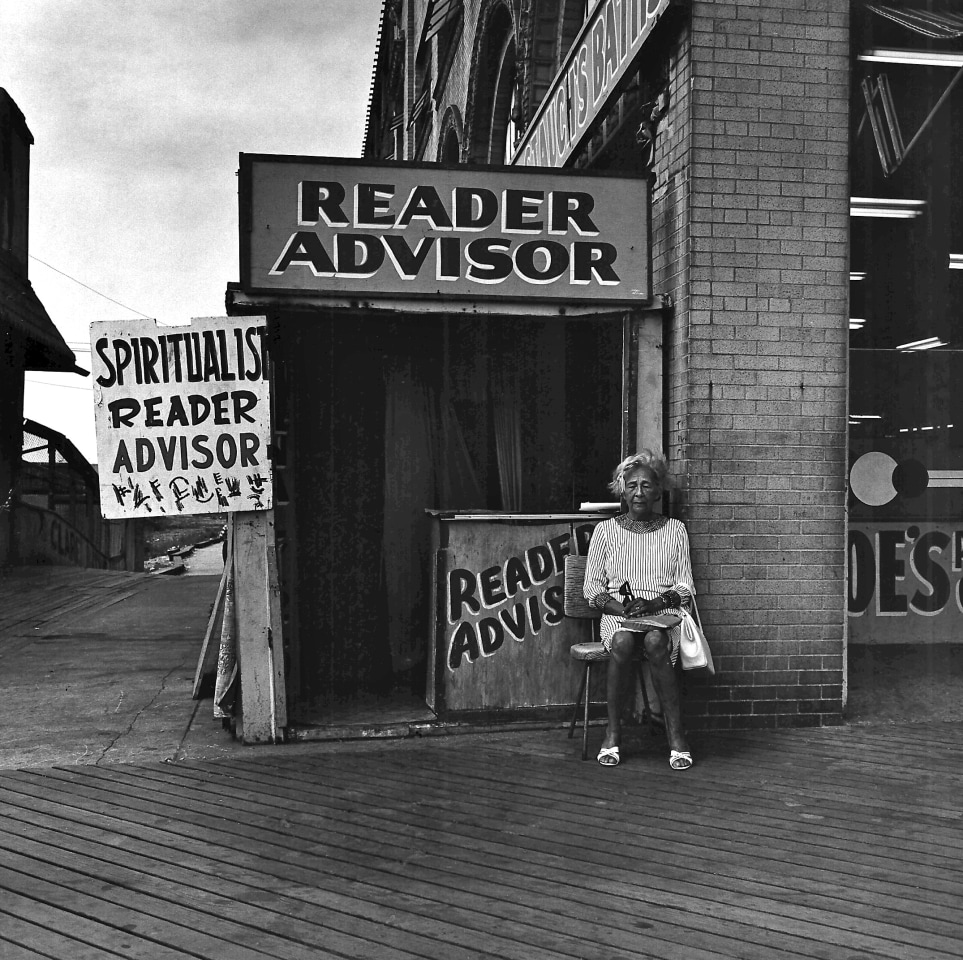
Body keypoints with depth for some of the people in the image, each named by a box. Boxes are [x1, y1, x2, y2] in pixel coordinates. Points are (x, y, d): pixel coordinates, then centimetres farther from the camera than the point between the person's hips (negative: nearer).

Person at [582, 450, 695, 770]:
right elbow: (592, 588, 6)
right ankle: (613, 732, -22)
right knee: (622, 642, -35)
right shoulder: (606, 530, 10)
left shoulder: (674, 530, 11)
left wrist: (653, 605, -13)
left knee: (655, 641, -36)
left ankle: (676, 737, -29)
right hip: (617, 614, 0)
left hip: (663, 612, 0)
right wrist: (620, 607, -13)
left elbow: (685, 589, 6)